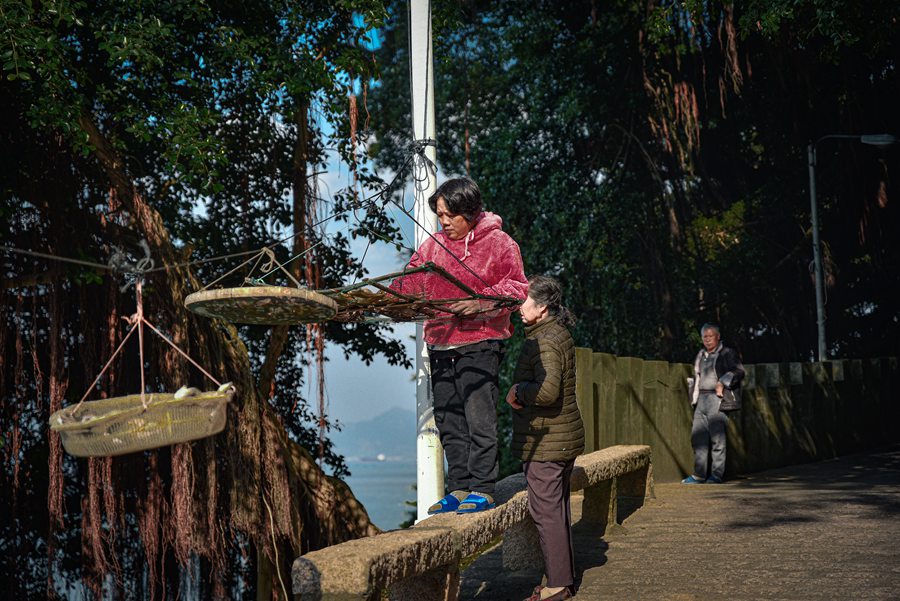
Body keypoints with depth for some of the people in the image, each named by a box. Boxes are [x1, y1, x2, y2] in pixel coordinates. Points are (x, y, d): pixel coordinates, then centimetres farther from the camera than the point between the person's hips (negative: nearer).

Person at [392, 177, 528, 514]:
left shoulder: (499, 243, -2)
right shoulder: (433, 246, 13)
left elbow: (517, 288, -8)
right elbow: (409, 284, 11)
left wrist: (481, 301, -22)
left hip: (480, 343, -6)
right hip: (440, 345, 6)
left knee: (478, 418, -9)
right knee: (448, 422, 9)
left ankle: (482, 489, -2)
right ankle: (459, 488, 16)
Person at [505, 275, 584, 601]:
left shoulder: (544, 342, -19)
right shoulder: (560, 336, 13)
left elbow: (547, 391, -31)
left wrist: (518, 391, -13)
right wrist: (520, 393, 5)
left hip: (545, 442, -10)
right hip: (564, 437, 10)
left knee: (546, 511, -3)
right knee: (558, 509, 16)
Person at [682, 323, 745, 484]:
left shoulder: (727, 353, 0)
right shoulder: (701, 355, 21)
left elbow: (738, 371, -10)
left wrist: (722, 383, -18)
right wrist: (695, 399, 19)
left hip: (717, 400, -7)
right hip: (701, 400, 7)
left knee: (717, 438, -7)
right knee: (698, 437, 2)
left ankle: (717, 474, -2)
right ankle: (699, 474, 6)